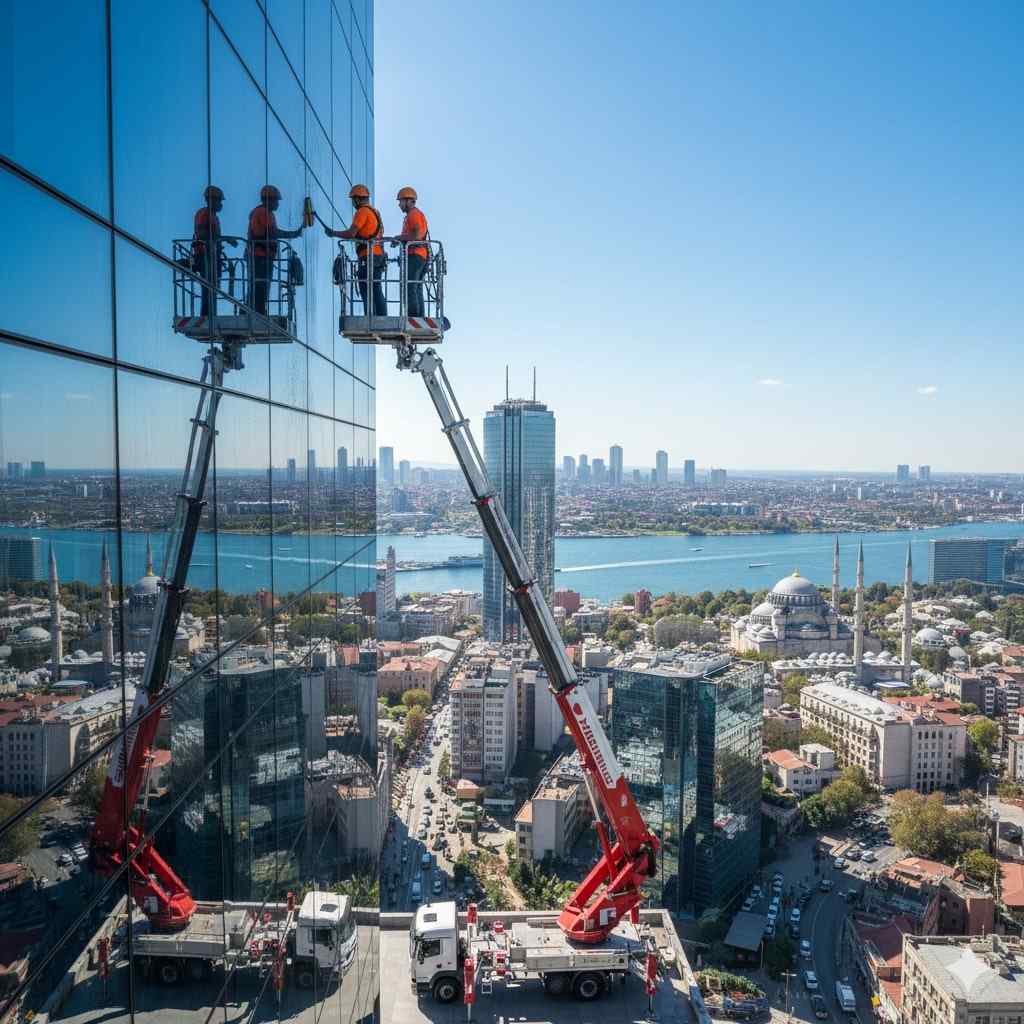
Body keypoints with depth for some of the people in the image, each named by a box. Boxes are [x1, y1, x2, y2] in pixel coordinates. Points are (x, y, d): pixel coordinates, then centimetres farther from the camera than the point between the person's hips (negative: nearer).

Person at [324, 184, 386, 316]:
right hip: (379, 255, 9)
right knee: (377, 291, 9)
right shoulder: (375, 211, 20)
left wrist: (333, 233, -2)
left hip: (367, 256, -9)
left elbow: (351, 233, -14)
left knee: (366, 291, -8)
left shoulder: (362, 211, -8)